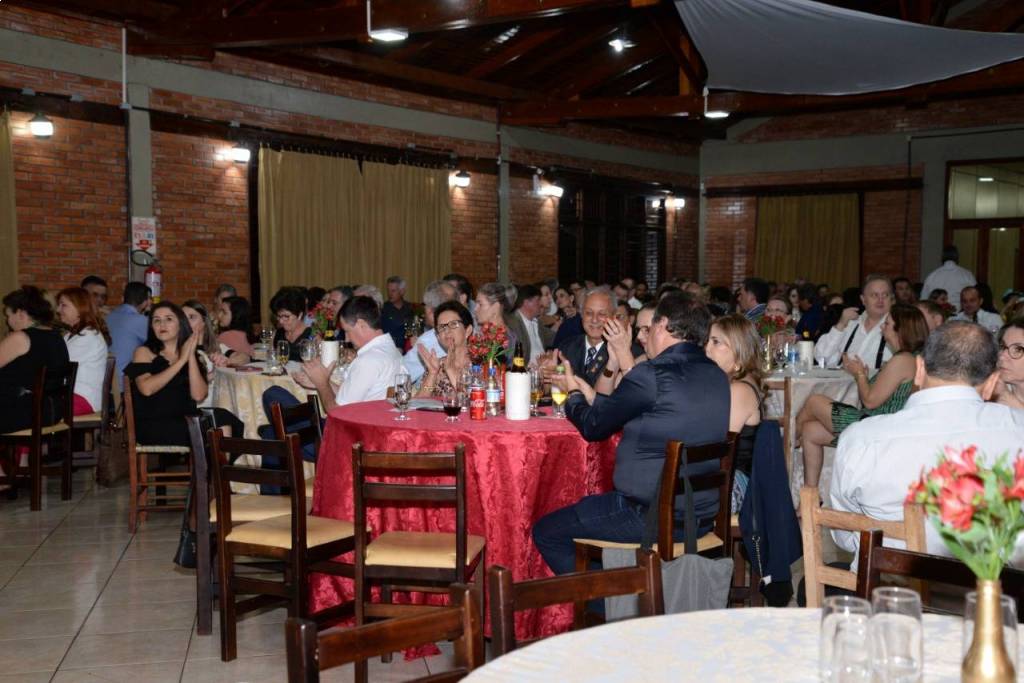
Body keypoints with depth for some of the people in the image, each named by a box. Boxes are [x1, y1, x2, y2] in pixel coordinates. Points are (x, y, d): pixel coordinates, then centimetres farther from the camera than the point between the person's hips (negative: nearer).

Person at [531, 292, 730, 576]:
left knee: (546, 531, 8)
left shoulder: (653, 374, -19)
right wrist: (590, 395, 23)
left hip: (651, 517, -8)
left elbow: (593, 427, -6)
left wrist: (573, 393, 15)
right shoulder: (718, 376, 5)